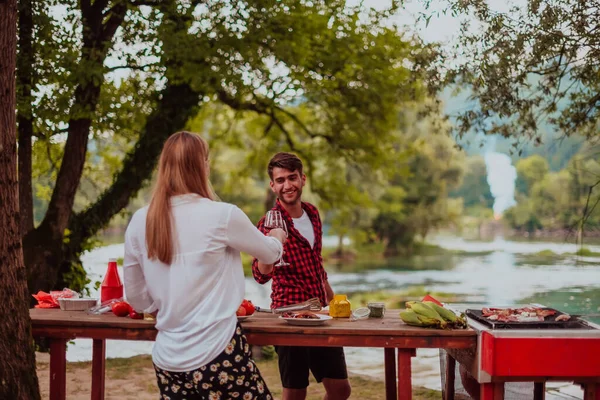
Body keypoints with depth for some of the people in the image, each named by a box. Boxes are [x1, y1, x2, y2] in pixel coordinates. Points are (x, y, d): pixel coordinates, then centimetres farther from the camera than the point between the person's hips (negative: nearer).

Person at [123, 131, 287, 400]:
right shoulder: (222, 216, -11)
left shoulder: (140, 223, 0)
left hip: (167, 360, 5)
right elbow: (270, 253, 9)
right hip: (217, 356, -5)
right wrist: (277, 238, 30)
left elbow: (138, 300, 9)